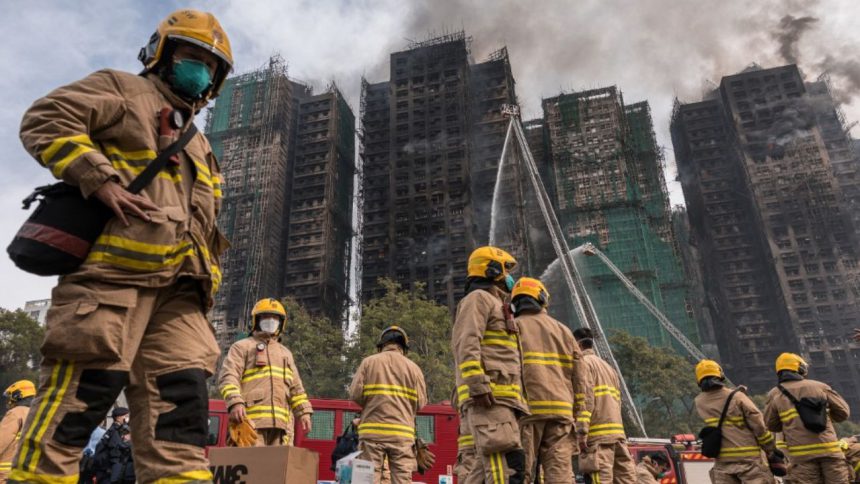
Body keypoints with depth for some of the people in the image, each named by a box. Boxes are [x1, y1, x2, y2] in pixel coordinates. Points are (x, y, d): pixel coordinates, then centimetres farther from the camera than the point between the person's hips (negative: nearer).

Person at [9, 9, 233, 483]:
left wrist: (206, 276, 13)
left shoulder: (198, 147, 32)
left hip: (176, 288, 7)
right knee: (77, 396, -8)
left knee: (180, 404, -1)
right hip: (113, 269, -7)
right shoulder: (122, 90, 12)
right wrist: (103, 180, -15)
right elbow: (44, 121, -3)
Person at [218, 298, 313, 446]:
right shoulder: (242, 346, 13)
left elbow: (296, 387, 25)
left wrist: (304, 412, 11)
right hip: (251, 418, -5)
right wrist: (235, 402, -19)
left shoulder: (286, 353, 29)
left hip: (281, 421, 5)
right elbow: (228, 377, -2)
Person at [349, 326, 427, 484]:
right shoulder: (413, 367, 6)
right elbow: (421, 402, 3)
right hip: (402, 432, 0)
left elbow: (355, 394, -2)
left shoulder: (369, 362, 5)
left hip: (373, 431, 0)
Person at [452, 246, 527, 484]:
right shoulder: (478, 298, 1)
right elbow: (466, 345, -14)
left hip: (500, 399, 10)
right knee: (508, 464, -18)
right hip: (489, 398, -10)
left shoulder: (497, 306, 31)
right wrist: (479, 386, -24)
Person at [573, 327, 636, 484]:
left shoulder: (583, 362, 0)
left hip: (598, 433, -9)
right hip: (617, 432, 9)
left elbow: (585, 399, -12)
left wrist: (581, 431, -16)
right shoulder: (607, 366, 28)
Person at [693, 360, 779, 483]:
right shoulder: (737, 397, -10)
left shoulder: (699, 403, 1)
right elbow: (758, 425, -8)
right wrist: (771, 449, 3)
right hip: (747, 457, -3)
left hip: (722, 460, 3)